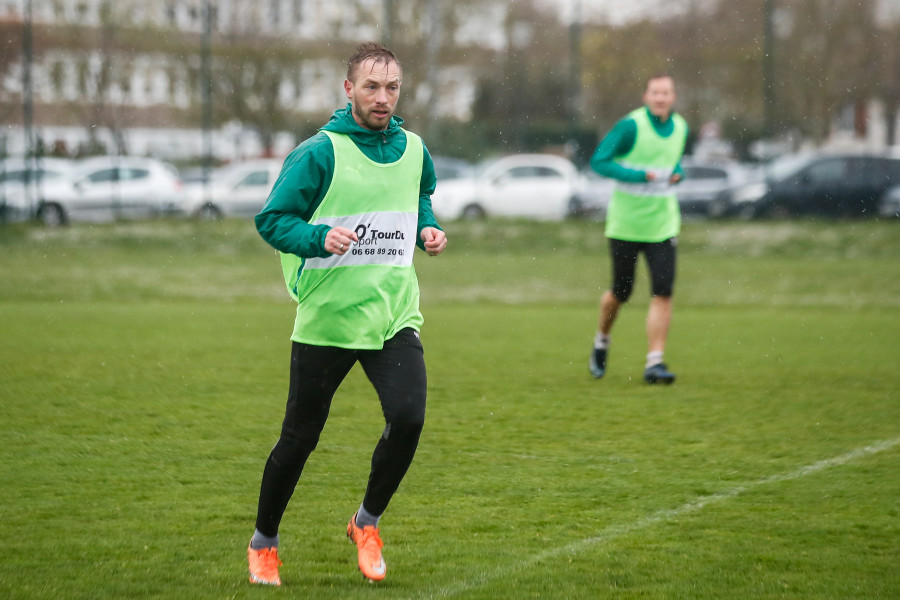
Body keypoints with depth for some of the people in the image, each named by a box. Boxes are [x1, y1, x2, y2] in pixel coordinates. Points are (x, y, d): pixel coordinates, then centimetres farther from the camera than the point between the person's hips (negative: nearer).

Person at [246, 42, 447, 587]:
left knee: (409, 417, -17)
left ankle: (367, 522, 7)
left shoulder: (413, 151, 5)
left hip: (395, 316, 3)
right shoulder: (320, 153, -10)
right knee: (300, 438, 5)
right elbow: (272, 219, -9)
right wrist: (320, 238, -26)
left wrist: (428, 230, 5)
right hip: (327, 317, -3)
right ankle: (264, 543, 27)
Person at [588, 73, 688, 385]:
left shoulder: (680, 128, 5)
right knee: (621, 293, 7)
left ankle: (654, 363, -7)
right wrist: (639, 175, -21)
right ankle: (601, 341, 36)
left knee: (663, 293, -10)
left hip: (662, 226, 4)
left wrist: (677, 172, 1)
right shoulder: (631, 126, -13)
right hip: (625, 225, -4)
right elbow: (598, 161, -13)